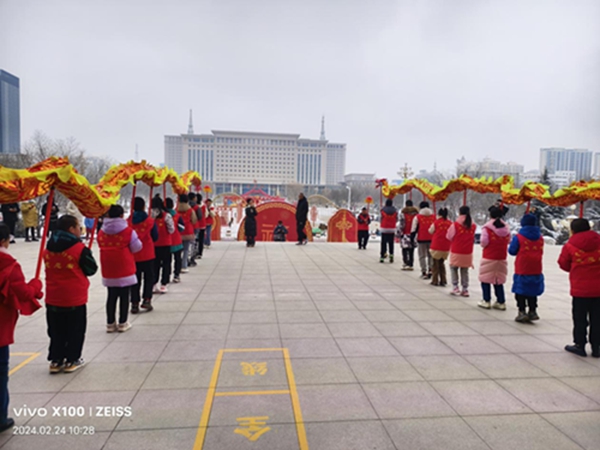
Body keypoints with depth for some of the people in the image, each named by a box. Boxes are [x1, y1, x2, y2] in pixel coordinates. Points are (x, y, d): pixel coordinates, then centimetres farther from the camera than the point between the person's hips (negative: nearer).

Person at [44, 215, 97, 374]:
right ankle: (72, 360, 16)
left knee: (56, 331, 16)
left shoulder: (48, 248, 4)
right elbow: (91, 269, -6)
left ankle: (56, 360, 22)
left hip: (53, 298, 5)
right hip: (75, 298, -5)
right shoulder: (80, 248, -15)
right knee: (75, 330, 9)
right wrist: (84, 259, 11)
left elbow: (51, 268, 14)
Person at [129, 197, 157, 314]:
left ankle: (134, 304, 9)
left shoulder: (129, 221, -4)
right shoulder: (150, 221, -8)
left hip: (133, 255, 2)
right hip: (148, 255, -2)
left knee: (135, 279, 10)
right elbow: (155, 237, 2)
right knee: (149, 277, 12)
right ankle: (146, 299, 2)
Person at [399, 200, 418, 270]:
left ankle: (405, 263, -8)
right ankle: (411, 265, 9)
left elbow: (401, 225, -7)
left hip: (405, 234, -3)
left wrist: (400, 233, -1)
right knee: (411, 250, 7)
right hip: (413, 234, 3)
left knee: (405, 249, 1)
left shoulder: (403, 213, -6)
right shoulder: (416, 213, 3)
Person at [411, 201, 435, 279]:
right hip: (432, 239, 2)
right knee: (431, 255, 15)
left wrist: (412, 238, 3)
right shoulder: (434, 216, 4)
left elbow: (414, 229, -5)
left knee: (422, 256, 7)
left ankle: (424, 272, 4)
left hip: (421, 240, -2)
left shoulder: (417, 217, -4)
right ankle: (430, 270, 10)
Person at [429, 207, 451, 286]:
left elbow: (430, 231, 2)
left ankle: (435, 281, 10)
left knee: (435, 263, 9)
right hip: (446, 247, 3)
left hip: (436, 246, -3)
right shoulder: (450, 223, -1)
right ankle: (443, 281, 18)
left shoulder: (436, 222, -9)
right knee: (441, 263, 18)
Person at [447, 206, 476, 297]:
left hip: (456, 252, -3)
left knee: (454, 269, 14)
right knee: (465, 271, 14)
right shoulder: (473, 226, -1)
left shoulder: (455, 225, -12)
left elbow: (449, 237, -2)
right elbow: (473, 239, 8)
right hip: (468, 253, 3)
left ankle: (455, 287, 4)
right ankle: (465, 289, 16)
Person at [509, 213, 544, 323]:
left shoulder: (518, 237, -12)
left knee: (520, 292, 5)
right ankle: (533, 311, 20)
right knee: (532, 291, 16)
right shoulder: (540, 237, 3)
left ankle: (522, 312, 2)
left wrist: (512, 242, 12)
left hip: (522, 270, -4)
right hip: (536, 270, 5)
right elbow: (541, 252, 13)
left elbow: (512, 251, -4)